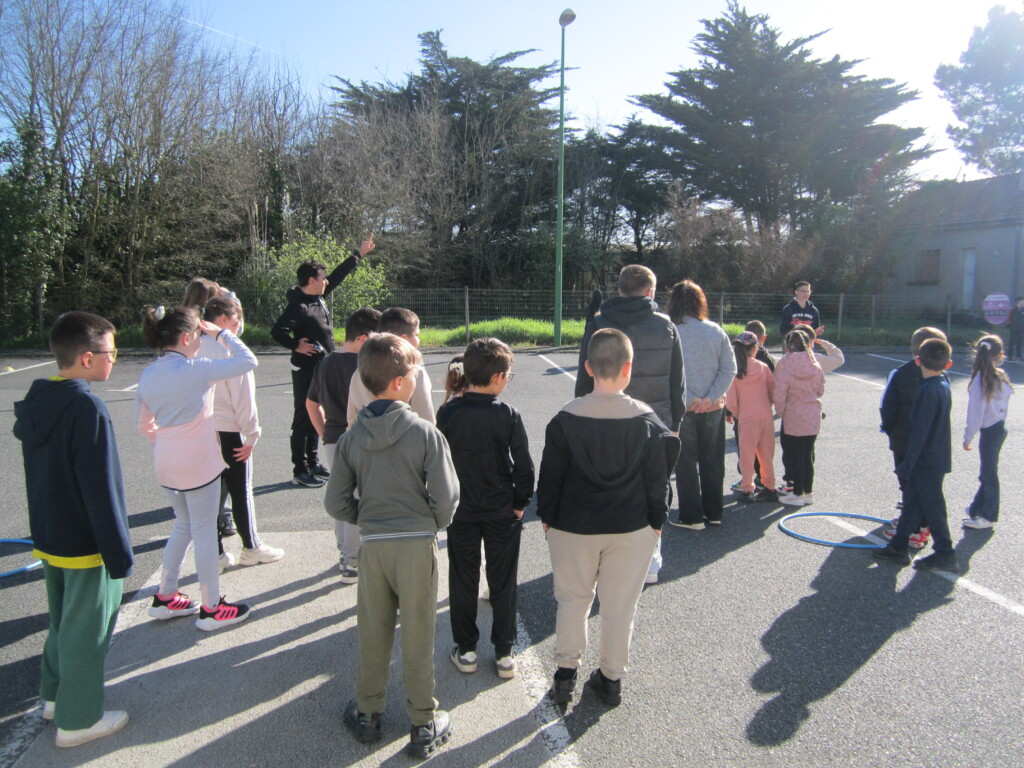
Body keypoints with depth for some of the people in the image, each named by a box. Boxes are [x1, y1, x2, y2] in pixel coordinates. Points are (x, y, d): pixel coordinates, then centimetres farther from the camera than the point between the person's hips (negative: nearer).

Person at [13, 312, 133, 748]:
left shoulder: (35, 401, 1)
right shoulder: (88, 409, -25)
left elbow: (39, 473, 11)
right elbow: (101, 490, -24)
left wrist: (46, 530, 21)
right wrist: (120, 554, -16)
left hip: (48, 538, 8)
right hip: (86, 547, -8)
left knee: (63, 619, 25)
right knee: (86, 630, 8)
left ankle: (54, 696, 40)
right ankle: (77, 721, 22)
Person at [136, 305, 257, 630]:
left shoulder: (148, 375, 3)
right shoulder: (195, 369, -18)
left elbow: (144, 424, 11)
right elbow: (248, 361, -15)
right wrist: (222, 333, -5)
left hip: (166, 464, 7)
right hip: (198, 464, -7)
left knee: (183, 526, 23)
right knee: (204, 532, 5)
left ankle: (164, 598, 32)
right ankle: (211, 609, 17)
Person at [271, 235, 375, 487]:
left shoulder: (318, 297, 6)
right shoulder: (298, 306, -18)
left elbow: (339, 274, 16)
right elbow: (277, 331, -26)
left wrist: (359, 253, 21)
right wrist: (296, 345, -25)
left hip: (322, 368, 9)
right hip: (306, 369, -9)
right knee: (304, 418, -2)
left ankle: (313, 462, 28)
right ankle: (300, 471, 6)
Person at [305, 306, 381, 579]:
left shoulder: (325, 363, 9)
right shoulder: (361, 365, -16)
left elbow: (311, 403, 17)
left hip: (332, 441, 8)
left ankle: (345, 554, 32)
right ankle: (353, 563, 10)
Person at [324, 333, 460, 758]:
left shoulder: (351, 437, -4)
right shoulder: (425, 432, -15)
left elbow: (336, 504, -2)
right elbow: (446, 498, -15)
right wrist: (433, 525, 6)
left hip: (372, 545, 3)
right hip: (418, 544, -2)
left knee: (373, 633, 19)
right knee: (417, 637, 11)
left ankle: (367, 713, 35)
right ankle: (424, 725, 24)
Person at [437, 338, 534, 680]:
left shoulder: (447, 413, -10)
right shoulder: (508, 416, -14)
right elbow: (524, 466, -11)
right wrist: (520, 503, 2)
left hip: (460, 511, 1)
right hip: (502, 512, -1)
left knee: (463, 582, 14)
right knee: (503, 584, 12)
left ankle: (465, 650, 24)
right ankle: (504, 653, 20)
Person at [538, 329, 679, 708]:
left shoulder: (565, 419, -12)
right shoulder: (647, 420, -10)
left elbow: (551, 476, -5)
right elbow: (657, 480, -3)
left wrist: (547, 518, 8)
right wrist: (657, 521, 10)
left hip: (574, 526, 0)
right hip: (632, 528, 1)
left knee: (573, 598, 16)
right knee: (620, 603, 13)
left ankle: (565, 673, 25)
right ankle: (611, 677, 26)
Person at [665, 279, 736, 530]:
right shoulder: (716, 331, -1)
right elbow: (729, 369, -3)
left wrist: (689, 399, -11)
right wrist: (711, 397, -9)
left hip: (682, 408, -3)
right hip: (714, 407, 3)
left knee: (686, 463, 8)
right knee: (713, 461, 15)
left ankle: (692, 517, 13)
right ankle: (714, 513, 25)